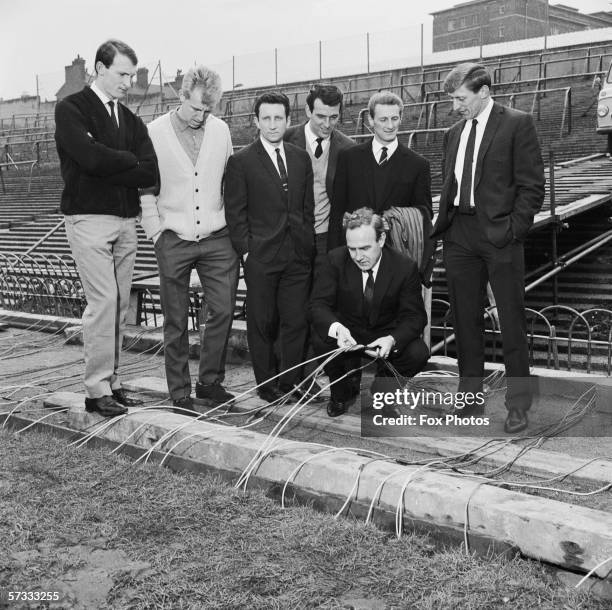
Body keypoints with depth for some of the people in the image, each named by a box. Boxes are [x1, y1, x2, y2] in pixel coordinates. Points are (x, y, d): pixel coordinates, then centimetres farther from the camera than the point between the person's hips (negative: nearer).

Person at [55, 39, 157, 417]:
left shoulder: (131, 120, 17)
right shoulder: (71, 109, 1)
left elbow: (152, 172, 2)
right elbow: (91, 157, -17)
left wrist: (108, 169, -8)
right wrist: (130, 160, -2)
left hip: (126, 221, 6)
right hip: (90, 219, -6)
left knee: (120, 305, 4)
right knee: (104, 301, -11)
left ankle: (112, 383, 11)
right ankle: (97, 390, -4)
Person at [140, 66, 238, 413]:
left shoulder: (221, 130, 5)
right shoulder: (155, 133, -3)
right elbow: (145, 188, 1)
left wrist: (233, 224, 7)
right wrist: (156, 230, -4)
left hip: (217, 238, 3)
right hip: (174, 240, -2)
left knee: (224, 310, 0)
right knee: (176, 321, 5)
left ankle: (210, 381, 19)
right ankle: (180, 392, 17)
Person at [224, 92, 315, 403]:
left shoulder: (301, 158, 13)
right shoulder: (241, 161, -1)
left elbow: (308, 207, 16)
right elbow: (235, 213, -2)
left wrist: (308, 244, 8)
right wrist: (246, 251, -8)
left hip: (298, 256, 4)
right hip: (260, 257, -3)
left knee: (297, 321, 4)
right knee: (262, 324, 5)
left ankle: (291, 381, 17)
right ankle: (266, 383, 18)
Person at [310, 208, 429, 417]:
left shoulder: (405, 267, -16)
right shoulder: (335, 260, -15)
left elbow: (414, 315, -14)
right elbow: (319, 304, -18)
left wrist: (393, 340, -37)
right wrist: (335, 328, -42)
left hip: (386, 335, 0)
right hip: (347, 333, 0)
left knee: (418, 353, -28)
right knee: (320, 338, -31)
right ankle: (343, 389, 1)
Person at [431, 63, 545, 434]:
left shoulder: (518, 124, -3)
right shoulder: (454, 133, 15)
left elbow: (532, 185, -7)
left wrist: (513, 229, -14)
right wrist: (444, 223, 6)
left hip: (499, 235, -6)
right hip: (459, 234, 6)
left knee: (512, 322, 1)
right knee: (466, 320, 10)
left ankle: (518, 404, 11)